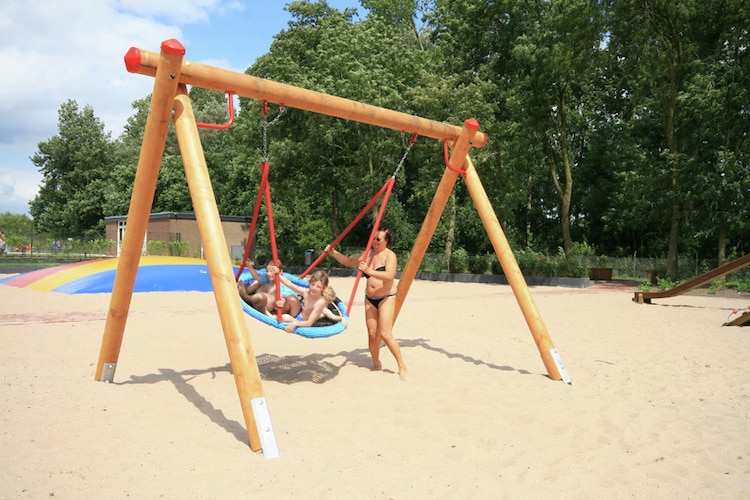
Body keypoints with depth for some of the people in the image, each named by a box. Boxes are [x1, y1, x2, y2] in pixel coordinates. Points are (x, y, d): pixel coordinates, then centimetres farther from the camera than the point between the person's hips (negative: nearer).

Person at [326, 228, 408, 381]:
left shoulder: (389, 255, -11)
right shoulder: (368, 254, 10)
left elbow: (390, 275, -26)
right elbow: (349, 261, 20)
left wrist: (369, 271, -36)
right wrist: (334, 253, 7)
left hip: (386, 298, -6)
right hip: (370, 299, 6)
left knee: (385, 334, -14)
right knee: (372, 334, 4)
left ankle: (402, 367, -1)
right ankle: (376, 365, 21)